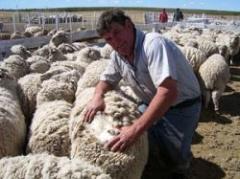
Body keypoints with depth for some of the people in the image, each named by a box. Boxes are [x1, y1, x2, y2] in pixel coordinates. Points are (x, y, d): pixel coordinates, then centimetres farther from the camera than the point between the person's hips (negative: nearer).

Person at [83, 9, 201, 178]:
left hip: (181, 106, -6)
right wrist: (98, 96, -12)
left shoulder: (154, 44, -29)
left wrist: (135, 129, -42)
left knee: (176, 162, -14)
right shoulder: (118, 55, -4)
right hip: (152, 105, 7)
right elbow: (107, 80, 12)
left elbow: (168, 92, -39)